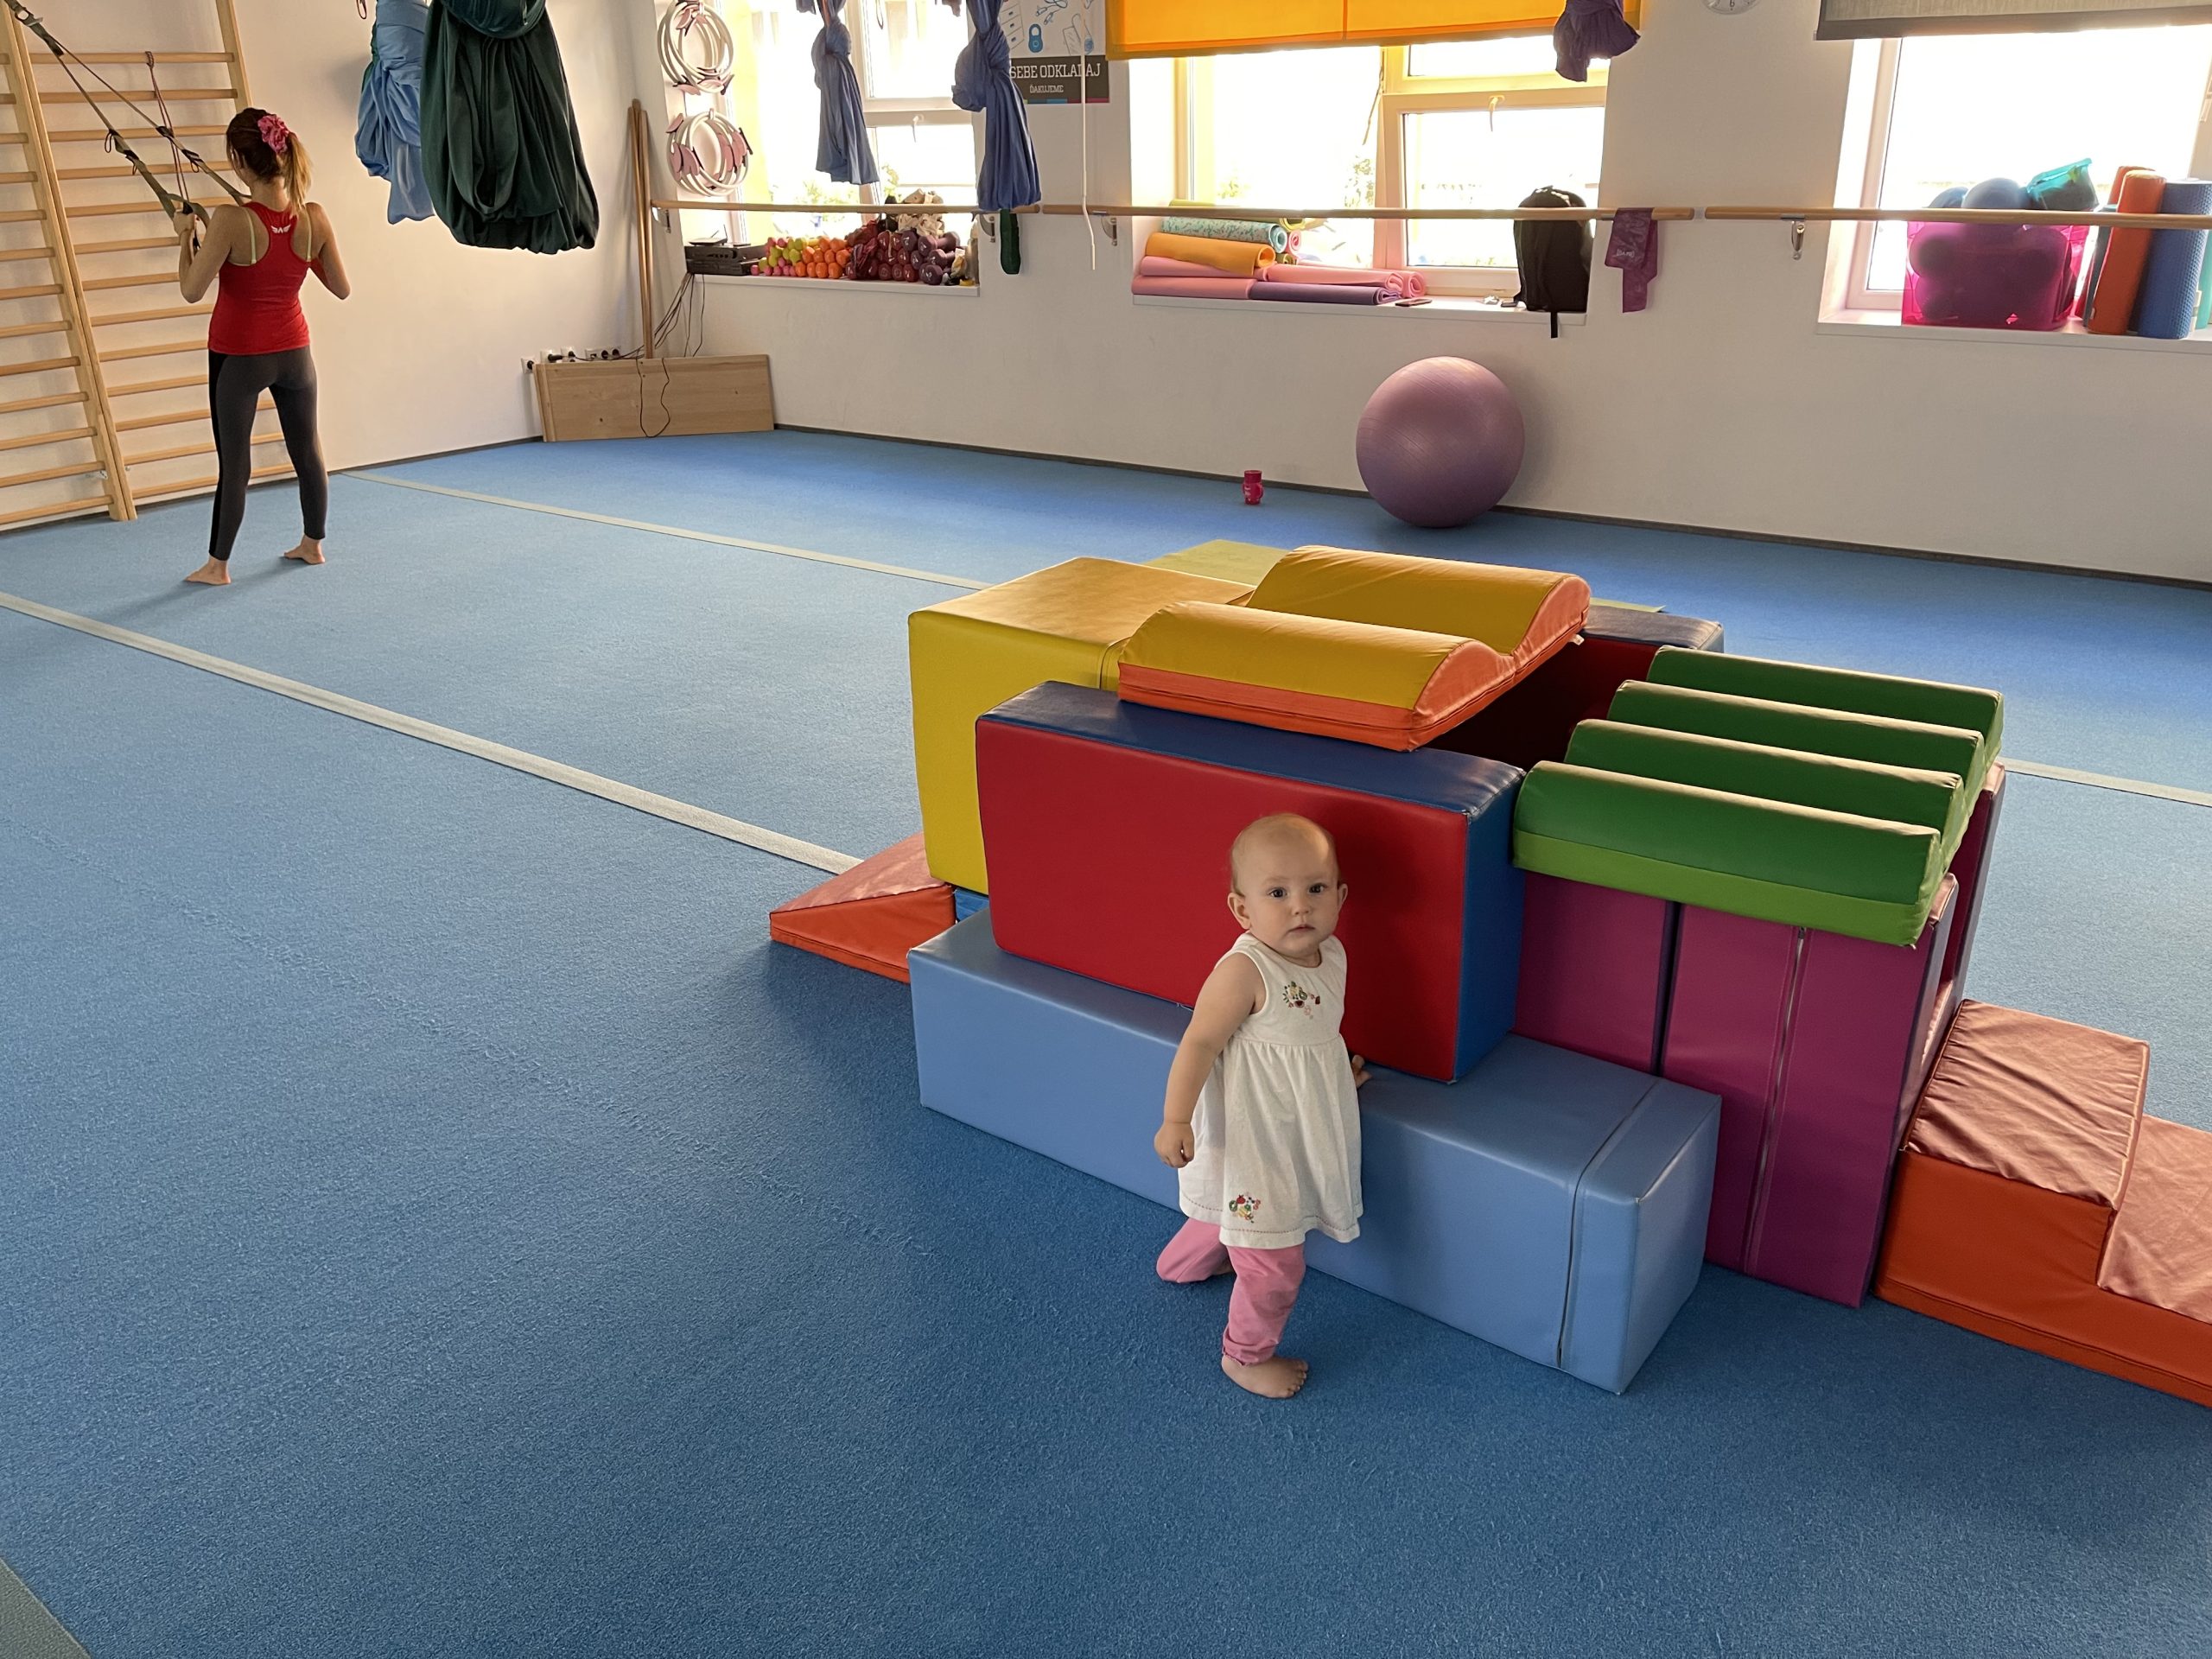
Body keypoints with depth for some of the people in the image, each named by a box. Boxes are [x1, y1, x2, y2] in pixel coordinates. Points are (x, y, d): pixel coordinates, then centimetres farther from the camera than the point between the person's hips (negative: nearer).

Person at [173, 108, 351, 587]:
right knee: (308, 449, 19)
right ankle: (312, 543, 34)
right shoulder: (315, 218, -12)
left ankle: (218, 565, 16)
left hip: (238, 357, -4)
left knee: (234, 462, 6)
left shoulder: (230, 222, -23)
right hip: (293, 351, 4)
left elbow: (191, 290, -16)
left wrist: (185, 237, -2)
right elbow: (342, 288, -1)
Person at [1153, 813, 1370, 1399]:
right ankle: (1247, 1355, 29)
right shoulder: (1243, 972, -29)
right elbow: (1200, 1043, -26)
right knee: (1275, 1263, 2)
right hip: (1251, 1140, -8)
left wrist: (1340, 1073, 11)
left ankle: (1181, 1263, 63)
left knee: (1234, 1216, 33)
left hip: (1295, 1135, 8)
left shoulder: (1332, 954, -4)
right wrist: (1176, 1120, -29)